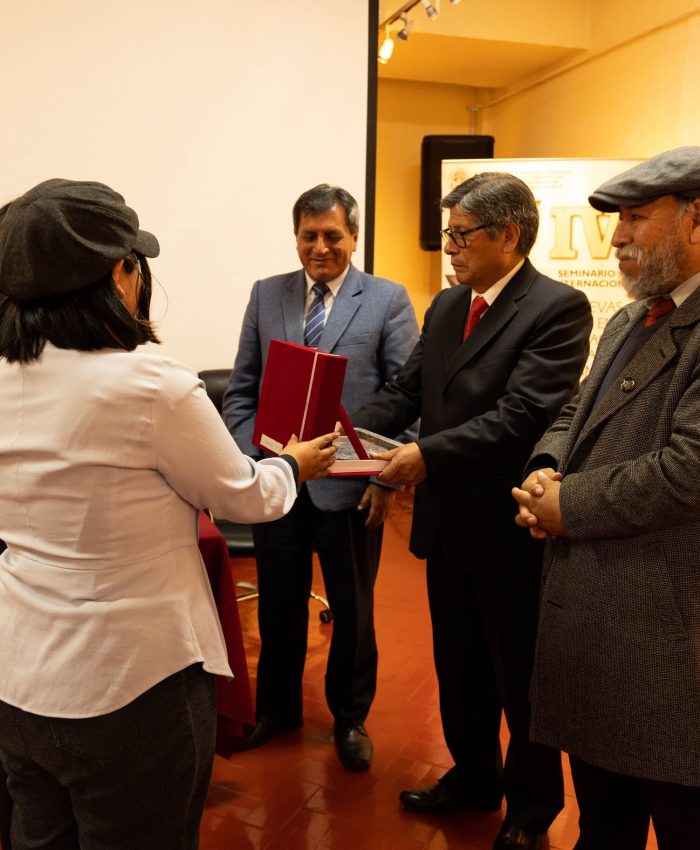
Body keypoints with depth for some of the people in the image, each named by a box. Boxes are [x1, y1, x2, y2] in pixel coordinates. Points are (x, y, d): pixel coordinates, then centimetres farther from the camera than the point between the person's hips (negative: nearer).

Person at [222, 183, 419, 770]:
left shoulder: (388, 300, -2)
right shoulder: (267, 295, 7)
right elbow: (242, 389, 8)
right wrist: (250, 459, -4)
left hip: (350, 486, -2)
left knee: (353, 612, 14)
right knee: (278, 606, 17)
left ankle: (350, 717, 36)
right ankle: (276, 708, 39)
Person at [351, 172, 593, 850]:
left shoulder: (558, 309, -15)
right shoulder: (445, 305, 9)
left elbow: (521, 414, -25)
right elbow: (406, 389, 6)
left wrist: (428, 454, -28)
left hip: (509, 532, -7)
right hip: (448, 525, 7)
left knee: (520, 679, 13)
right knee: (458, 668, 22)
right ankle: (473, 776, 45)